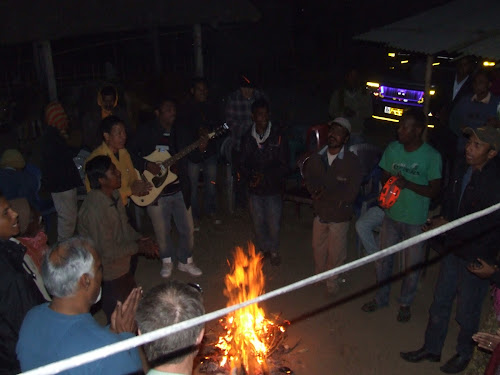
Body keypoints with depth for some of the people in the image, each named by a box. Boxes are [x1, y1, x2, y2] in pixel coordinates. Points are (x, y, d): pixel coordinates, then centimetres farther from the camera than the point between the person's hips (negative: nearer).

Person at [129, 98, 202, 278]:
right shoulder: (145, 131, -4)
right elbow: (132, 154, -1)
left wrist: (200, 148, -13)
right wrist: (146, 165, -17)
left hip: (179, 190, 3)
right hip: (155, 191, -2)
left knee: (187, 229, 7)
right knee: (162, 231, 11)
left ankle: (185, 261, 30)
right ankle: (167, 261, 35)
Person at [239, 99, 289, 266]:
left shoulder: (278, 136, -7)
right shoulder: (247, 138, 1)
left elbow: (284, 166, -8)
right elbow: (243, 164, 5)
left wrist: (265, 176, -18)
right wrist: (250, 177, -15)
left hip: (273, 189, -2)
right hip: (254, 189, 2)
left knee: (273, 223, 7)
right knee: (258, 222, 14)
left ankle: (274, 250, 32)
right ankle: (263, 248, 37)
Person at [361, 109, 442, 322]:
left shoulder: (432, 156, -15)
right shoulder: (393, 149, -2)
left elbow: (434, 190, -13)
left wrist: (408, 184, -26)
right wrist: (390, 184, -14)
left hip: (416, 221, -4)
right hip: (391, 215, 4)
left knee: (412, 266, 12)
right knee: (383, 261, 16)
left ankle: (405, 304, 36)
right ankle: (381, 298, 38)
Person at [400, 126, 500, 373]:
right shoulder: (462, 170, 0)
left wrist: (448, 227, -17)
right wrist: (442, 220, -1)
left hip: (476, 256, -6)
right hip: (453, 248, 6)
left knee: (467, 310, 11)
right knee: (440, 302, 17)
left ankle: (464, 354, 36)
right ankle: (431, 348, 35)